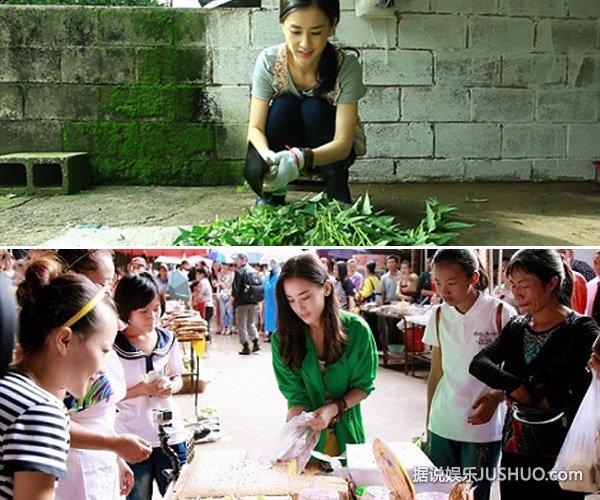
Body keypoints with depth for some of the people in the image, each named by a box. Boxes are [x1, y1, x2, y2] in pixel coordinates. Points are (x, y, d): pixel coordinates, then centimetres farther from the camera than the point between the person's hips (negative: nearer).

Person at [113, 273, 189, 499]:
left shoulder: (167, 339, 0)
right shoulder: (113, 345, -13)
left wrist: (170, 386, -8)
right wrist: (139, 390, -21)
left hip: (171, 435, 4)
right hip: (132, 441, -3)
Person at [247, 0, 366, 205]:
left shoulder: (346, 65, -26)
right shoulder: (269, 61, -21)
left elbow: (343, 142, -30)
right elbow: (255, 128, -20)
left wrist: (300, 158, -51)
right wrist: (267, 156, -44)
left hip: (329, 152, -1)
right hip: (283, 149, 1)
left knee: (314, 108, -30)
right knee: (284, 105, -28)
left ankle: (337, 195, -11)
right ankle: (272, 194, -13)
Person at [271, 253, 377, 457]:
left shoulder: (356, 329, -14)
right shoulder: (282, 339, -14)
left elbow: (364, 385, -5)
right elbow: (296, 397, -14)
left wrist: (334, 408, -22)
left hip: (346, 432, 1)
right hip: (306, 433, 0)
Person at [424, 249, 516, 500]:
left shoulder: (501, 313, -8)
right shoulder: (438, 315, 4)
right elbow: (436, 373, 10)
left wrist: (496, 397, -22)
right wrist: (428, 422, 10)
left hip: (482, 426, -3)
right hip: (442, 426, 3)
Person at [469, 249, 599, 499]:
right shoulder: (516, 327, 7)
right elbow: (478, 363, -5)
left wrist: (530, 396, -17)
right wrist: (515, 387, -22)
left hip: (559, 455, -5)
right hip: (514, 451, 5)